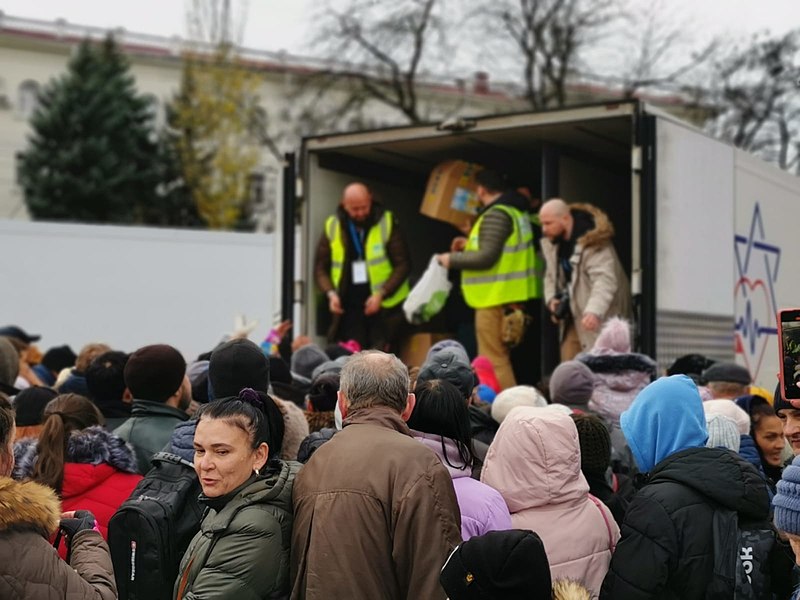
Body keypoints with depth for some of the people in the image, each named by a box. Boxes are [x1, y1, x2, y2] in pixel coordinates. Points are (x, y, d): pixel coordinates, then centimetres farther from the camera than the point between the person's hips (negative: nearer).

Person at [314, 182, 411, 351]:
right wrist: (330, 293, -8)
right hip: (349, 307, 2)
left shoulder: (387, 224, -4)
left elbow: (403, 264, -5)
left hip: (384, 307, -2)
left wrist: (382, 294, -16)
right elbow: (320, 267, 10)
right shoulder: (332, 227, 4)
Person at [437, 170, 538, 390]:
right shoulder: (516, 210, 15)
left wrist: (452, 259, -8)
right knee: (501, 356, 17)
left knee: (494, 360, -7)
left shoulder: (495, 215, -16)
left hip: (496, 298, -10)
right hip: (511, 295, 10)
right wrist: (471, 244, 22)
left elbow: (486, 258, -21)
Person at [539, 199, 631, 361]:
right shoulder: (551, 242, 5)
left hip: (599, 321, -8)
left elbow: (605, 280, -31)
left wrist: (594, 311, -46)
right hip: (573, 318, 8)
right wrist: (551, 298, -1)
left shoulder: (594, 242, -20)